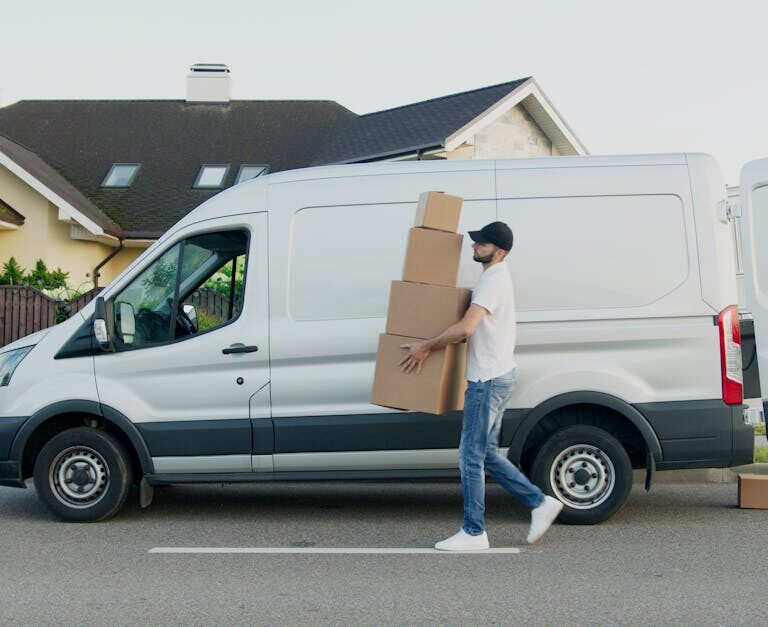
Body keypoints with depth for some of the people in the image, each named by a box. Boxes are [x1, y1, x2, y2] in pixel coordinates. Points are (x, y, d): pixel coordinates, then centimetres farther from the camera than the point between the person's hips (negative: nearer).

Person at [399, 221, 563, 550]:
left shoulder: (493, 280, -17)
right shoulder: (496, 277, 16)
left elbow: (465, 328, -29)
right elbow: (474, 327, 26)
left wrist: (425, 347, -18)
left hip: (489, 380, -10)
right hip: (495, 377, 10)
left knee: (471, 457, -3)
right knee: (487, 454, 15)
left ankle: (473, 533, 5)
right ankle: (540, 503, 19)